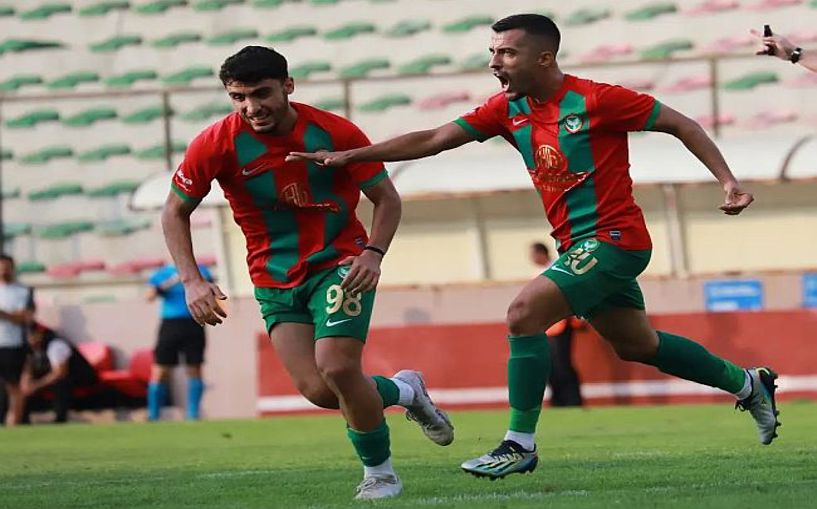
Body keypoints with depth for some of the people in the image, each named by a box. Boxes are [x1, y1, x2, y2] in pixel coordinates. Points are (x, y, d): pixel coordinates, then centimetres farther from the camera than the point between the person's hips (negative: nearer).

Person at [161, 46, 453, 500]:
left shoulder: (335, 133, -14)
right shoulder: (216, 144, -12)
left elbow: (387, 198, -2)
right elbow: (176, 211, 1)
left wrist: (373, 253, -20)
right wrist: (192, 281, -10)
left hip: (340, 265, -2)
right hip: (275, 281, 2)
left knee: (338, 369, -21)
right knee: (318, 390, -10)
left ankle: (380, 471, 3)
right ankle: (404, 390, 21)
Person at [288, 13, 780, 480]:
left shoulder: (595, 100, -16)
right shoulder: (508, 110, 3)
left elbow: (680, 124, -8)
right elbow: (433, 139, 1)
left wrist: (728, 181, -14)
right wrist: (347, 156, -6)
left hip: (613, 238, -8)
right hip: (578, 246, 8)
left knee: (526, 313, -21)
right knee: (638, 345, 20)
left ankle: (520, 444, -13)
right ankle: (748, 383, 39)